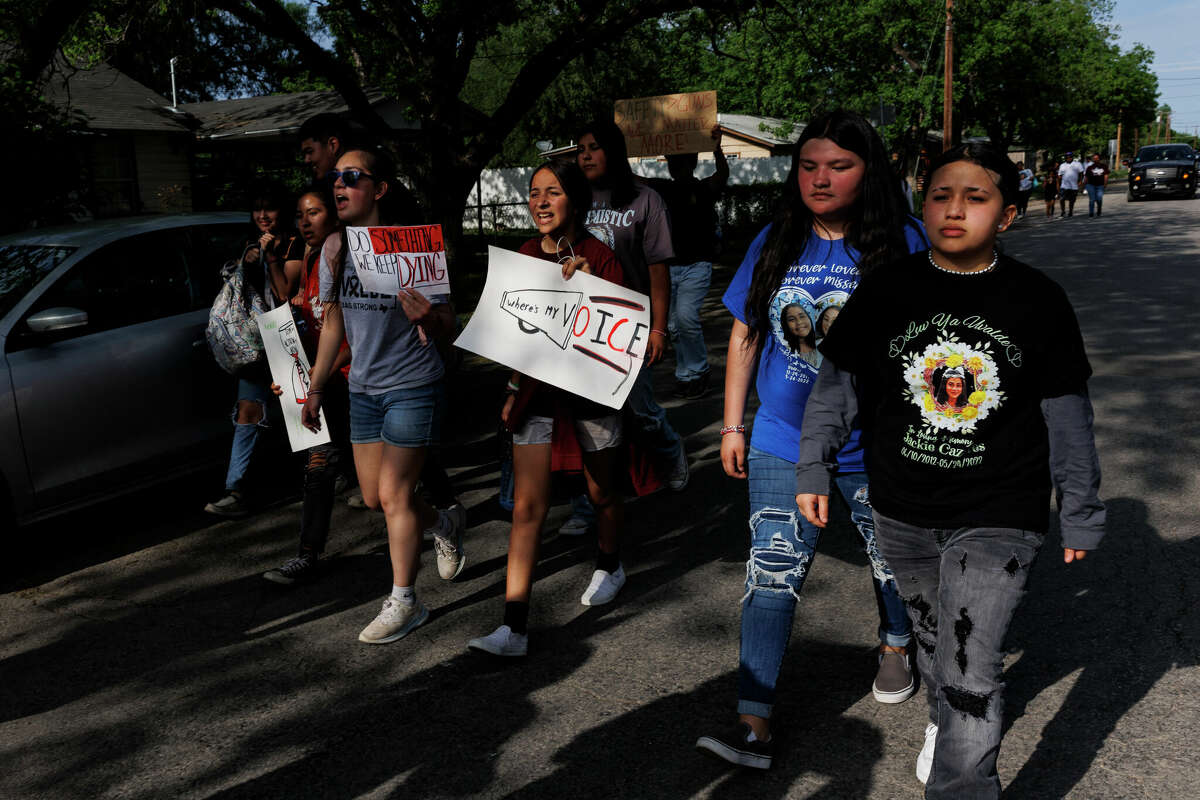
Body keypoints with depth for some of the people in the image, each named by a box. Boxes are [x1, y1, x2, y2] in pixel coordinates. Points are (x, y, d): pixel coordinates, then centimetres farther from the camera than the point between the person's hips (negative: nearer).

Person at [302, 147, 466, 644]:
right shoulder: (334, 249, 4)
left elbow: (446, 325, -14)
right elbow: (333, 323, 14)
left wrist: (427, 318, -38)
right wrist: (315, 387, 15)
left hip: (412, 386, -7)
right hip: (363, 388, 7)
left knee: (393, 495, -4)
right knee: (373, 497, 13)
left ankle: (404, 602, 13)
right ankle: (443, 527, 41)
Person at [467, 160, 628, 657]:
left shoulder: (599, 257, -7)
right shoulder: (526, 254, 5)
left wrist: (589, 280, -26)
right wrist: (514, 389, 17)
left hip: (591, 384, -2)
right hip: (537, 387, 2)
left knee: (601, 491, 16)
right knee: (527, 505, -6)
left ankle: (609, 566, 47)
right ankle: (514, 628, -6)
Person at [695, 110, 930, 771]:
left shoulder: (904, 243, -7)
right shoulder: (774, 243, 1)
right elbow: (744, 336, 7)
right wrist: (732, 425, 6)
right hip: (782, 444, 1)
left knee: (892, 559, 20)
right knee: (771, 577, -3)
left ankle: (895, 646, 51)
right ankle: (754, 725, 3)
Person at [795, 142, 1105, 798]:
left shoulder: (1038, 301, -6)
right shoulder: (886, 290, -5)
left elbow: (1068, 417, 2)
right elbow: (837, 383, 3)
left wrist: (1080, 512, 7)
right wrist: (813, 469, 1)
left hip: (999, 517, -2)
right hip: (903, 511, 3)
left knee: (970, 670, -9)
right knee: (932, 632, 24)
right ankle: (942, 720, 52)